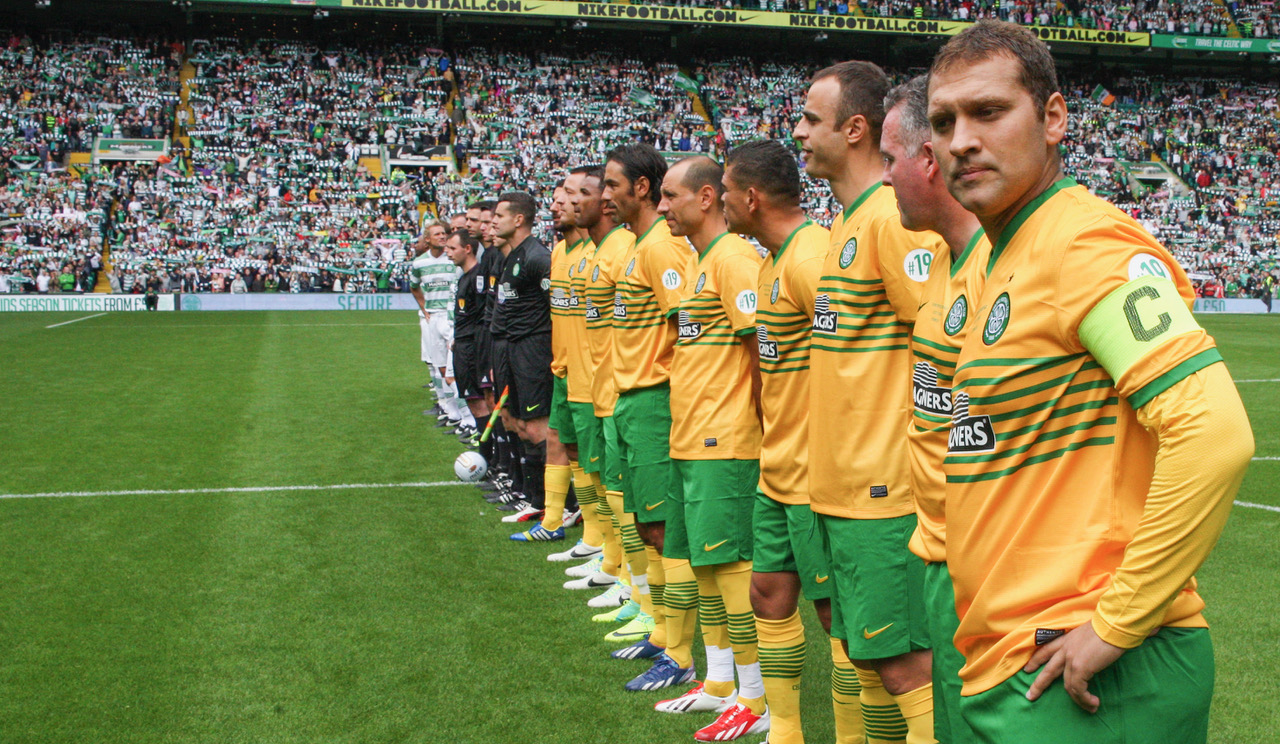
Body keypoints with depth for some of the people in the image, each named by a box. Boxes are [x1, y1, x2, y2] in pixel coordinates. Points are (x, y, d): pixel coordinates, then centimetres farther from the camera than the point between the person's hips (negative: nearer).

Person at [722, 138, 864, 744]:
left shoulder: (810, 258, -19)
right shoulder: (774, 260, 12)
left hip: (817, 474, -10)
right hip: (777, 470, 10)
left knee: (837, 610, 1)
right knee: (770, 592, 17)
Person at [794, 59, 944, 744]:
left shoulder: (894, 216, -15)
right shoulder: (847, 222, 14)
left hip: (885, 488, -9)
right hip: (842, 484, 10)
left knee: (904, 663, -3)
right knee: (865, 653, 17)